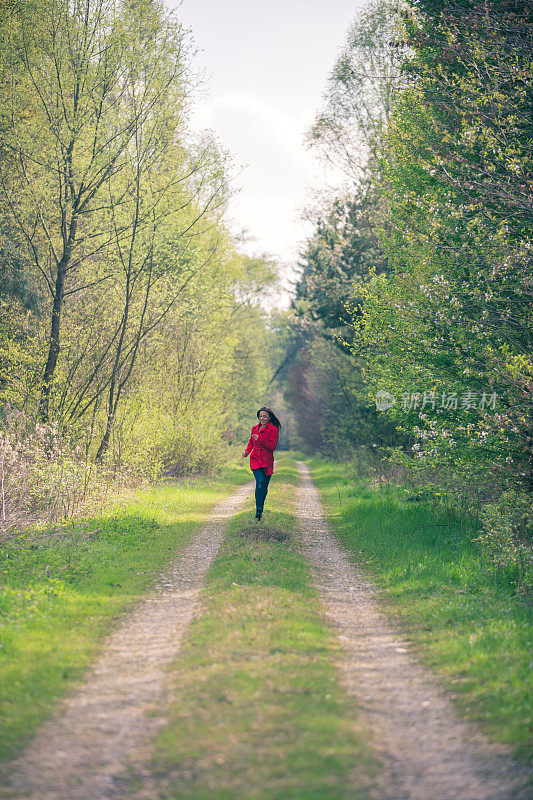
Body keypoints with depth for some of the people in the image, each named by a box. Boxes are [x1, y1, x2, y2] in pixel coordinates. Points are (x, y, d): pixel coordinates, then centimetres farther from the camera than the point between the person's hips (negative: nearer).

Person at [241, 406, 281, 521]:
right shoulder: (255, 428, 10)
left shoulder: (273, 429, -5)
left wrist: (260, 439, -23)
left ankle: (261, 505, 30)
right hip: (255, 460, 2)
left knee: (264, 486, 5)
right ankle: (258, 509, -18)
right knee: (260, 481, -20)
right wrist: (247, 451, 7)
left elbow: (272, 447, -13)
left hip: (267, 461, -1)